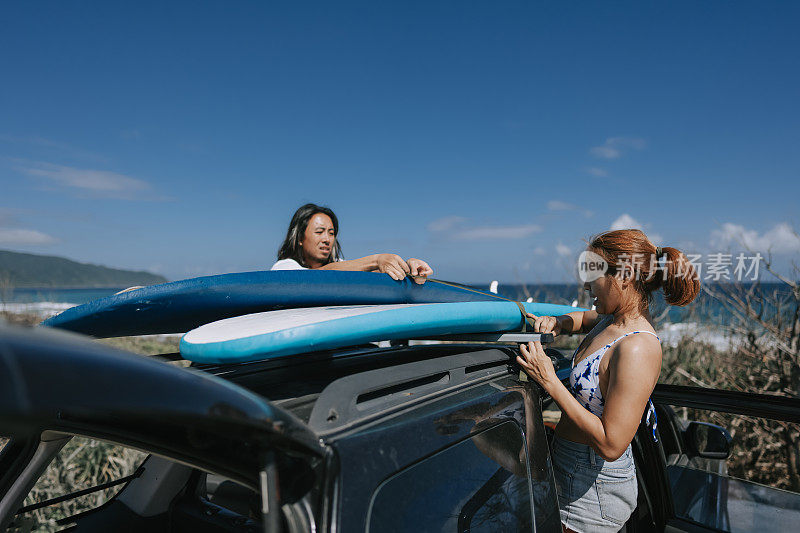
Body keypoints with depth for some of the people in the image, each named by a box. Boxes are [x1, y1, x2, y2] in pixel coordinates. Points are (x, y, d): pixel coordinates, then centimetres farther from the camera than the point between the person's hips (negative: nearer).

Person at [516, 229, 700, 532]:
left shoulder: (637, 349, -28)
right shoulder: (614, 320, -2)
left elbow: (611, 445, -29)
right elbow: (584, 318, 24)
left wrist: (550, 382, -26)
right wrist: (558, 323, 1)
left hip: (592, 489, -8)